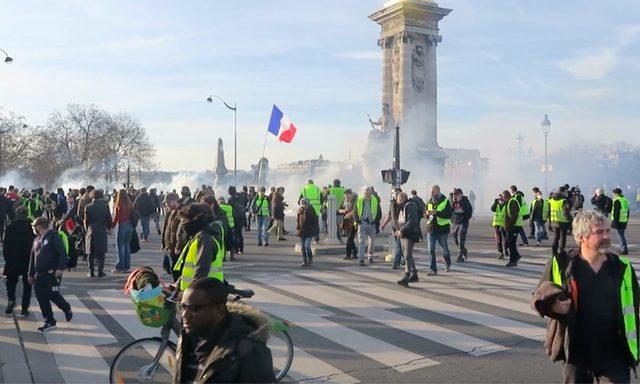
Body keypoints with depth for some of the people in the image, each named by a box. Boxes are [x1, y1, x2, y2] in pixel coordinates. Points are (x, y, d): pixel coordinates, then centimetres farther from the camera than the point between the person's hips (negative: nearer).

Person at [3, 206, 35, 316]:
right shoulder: (32, 226, -7)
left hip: (13, 260, 0)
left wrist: (7, 258, 5)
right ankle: (25, 308, 9)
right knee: (27, 284, 10)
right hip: (29, 261, 0)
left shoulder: (10, 227, -7)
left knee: (11, 282, 16)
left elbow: (5, 245, -5)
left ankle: (11, 299, -9)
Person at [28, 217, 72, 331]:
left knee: (53, 295, -8)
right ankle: (49, 322, 14)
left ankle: (67, 309, 21)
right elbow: (32, 258, 23)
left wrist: (61, 268, -26)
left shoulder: (53, 236, -8)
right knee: (41, 298, 5)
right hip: (39, 275, 8)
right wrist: (31, 274, 22)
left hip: (52, 274, -8)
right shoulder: (36, 240, 17)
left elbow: (63, 253, -16)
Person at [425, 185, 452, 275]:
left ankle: (448, 264, 36)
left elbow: (449, 214, -17)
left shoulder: (445, 201, -6)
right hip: (431, 228, 4)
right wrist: (426, 213, -8)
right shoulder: (429, 202, 9)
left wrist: (436, 213, -25)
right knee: (431, 250, 0)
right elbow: (425, 215, 17)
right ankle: (433, 269, 5)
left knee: (444, 249, 11)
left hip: (442, 229, -4)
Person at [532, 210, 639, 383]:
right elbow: (539, 296, 2)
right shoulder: (561, 265, -5)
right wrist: (552, 303, -20)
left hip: (614, 356, 0)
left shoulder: (623, 268, 1)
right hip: (575, 353, 0)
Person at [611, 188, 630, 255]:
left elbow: (616, 212, -19)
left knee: (620, 234, -4)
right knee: (621, 234, 19)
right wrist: (627, 220, 26)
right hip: (624, 221, 9)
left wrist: (615, 221, -17)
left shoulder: (617, 201, -14)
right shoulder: (625, 200, 15)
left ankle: (624, 249, -6)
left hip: (619, 221, -9)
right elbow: (627, 211, 21)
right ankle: (623, 248, 25)